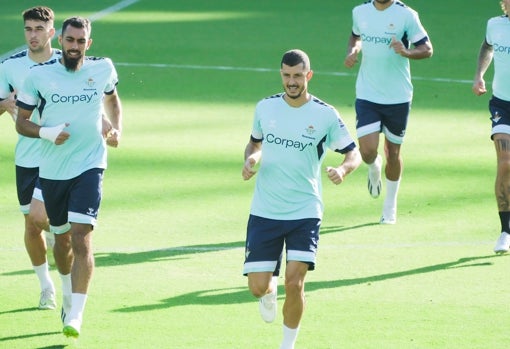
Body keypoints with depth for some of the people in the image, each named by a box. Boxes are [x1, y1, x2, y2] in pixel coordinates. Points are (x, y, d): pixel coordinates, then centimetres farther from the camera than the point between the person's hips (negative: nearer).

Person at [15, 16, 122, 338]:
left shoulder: (103, 69, 1)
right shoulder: (39, 75, -3)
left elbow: (112, 99, 23)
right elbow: (21, 121, 2)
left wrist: (117, 129, 5)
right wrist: (46, 132, -17)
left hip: (90, 166, -2)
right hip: (52, 170, 2)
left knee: (81, 237, -16)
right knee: (62, 238, 14)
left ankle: (76, 316, -20)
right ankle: (69, 295, 42)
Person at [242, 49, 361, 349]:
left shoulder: (326, 115, -6)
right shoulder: (266, 108, 3)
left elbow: (354, 153, 0)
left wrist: (343, 170, -23)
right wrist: (250, 160, -4)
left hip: (305, 211, -2)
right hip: (265, 211, 2)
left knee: (295, 283, -15)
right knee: (258, 286, -3)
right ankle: (270, 291, 37)